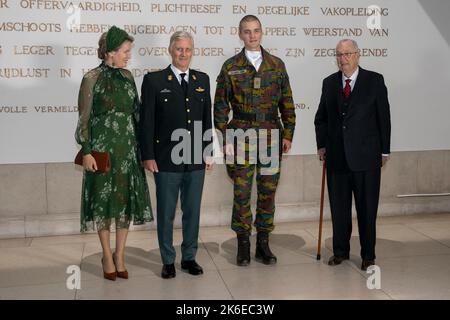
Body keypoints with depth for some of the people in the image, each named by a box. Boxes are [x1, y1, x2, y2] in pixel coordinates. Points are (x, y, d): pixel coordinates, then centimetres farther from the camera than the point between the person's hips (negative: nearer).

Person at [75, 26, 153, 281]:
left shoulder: (127, 76, 8)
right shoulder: (92, 78, -7)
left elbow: (136, 112, 11)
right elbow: (84, 118, -7)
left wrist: (141, 145, 8)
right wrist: (87, 152, -12)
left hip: (128, 147, 5)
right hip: (102, 147, -5)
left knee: (126, 199, 6)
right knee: (104, 200, 4)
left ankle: (120, 255, 17)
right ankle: (107, 257, 17)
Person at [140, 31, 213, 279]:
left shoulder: (202, 80, 9)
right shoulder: (154, 80, -3)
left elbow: (207, 119, 12)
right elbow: (146, 121, -4)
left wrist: (208, 152, 9)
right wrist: (148, 156, -8)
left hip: (196, 160, 4)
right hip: (166, 160, -3)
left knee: (193, 211, 11)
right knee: (166, 212, 7)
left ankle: (189, 257, 26)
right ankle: (168, 261, 21)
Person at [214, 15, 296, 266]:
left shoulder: (277, 65, 8)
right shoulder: (230, 67, 3)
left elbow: (287, 103, 9)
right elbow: (221, 106, 2)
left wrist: (288, 134, 3)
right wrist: (225, 139, -4)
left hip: (272, 138, 2)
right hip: (241, 138, -2)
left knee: (268, 192, 7)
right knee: (242, 193, 2)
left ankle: (263, 243, 19)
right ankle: (243, 244, 15)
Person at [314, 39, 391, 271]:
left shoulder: (375, 80, 0)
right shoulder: (329, 83, 10)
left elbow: (383, 116, 0)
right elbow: (321, 118, 16)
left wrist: (384, 151, -1)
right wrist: (322, 145, 5)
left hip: (366, 156, -3)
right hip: (336, 156, 3)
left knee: (367, 208, 5)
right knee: (338, 207, 10)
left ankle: (368, 255, 17)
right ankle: (340, 251, 24)